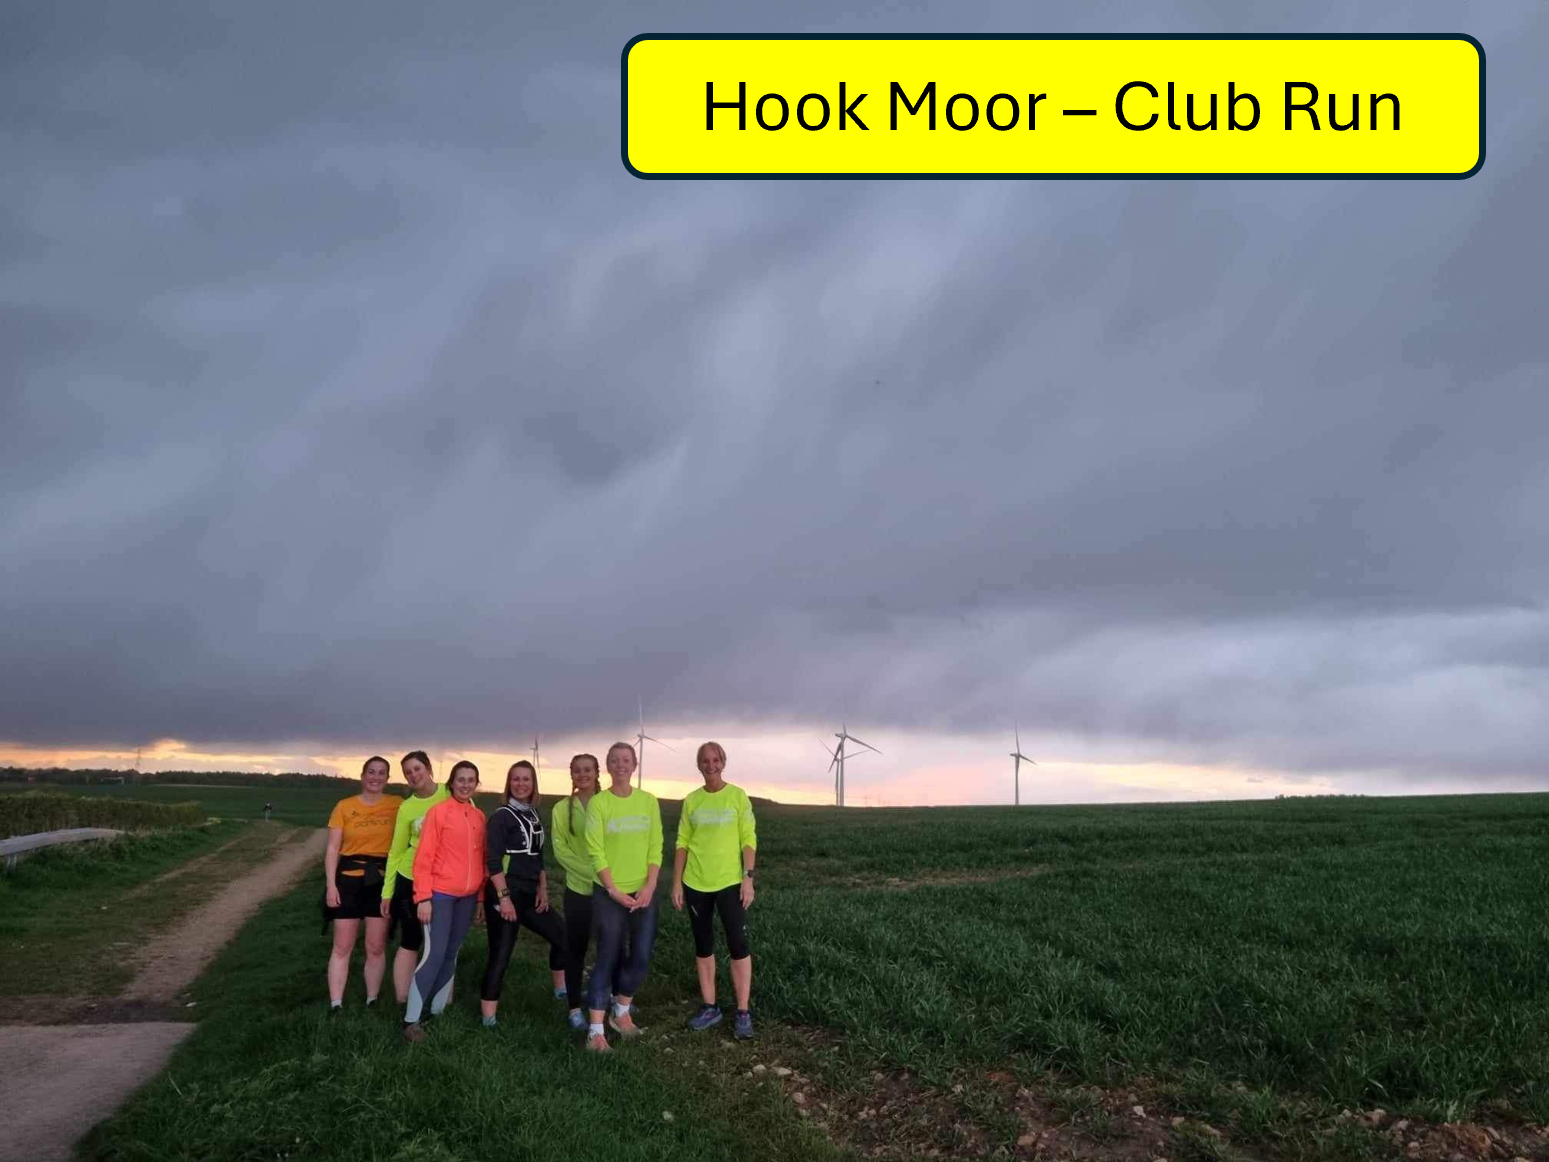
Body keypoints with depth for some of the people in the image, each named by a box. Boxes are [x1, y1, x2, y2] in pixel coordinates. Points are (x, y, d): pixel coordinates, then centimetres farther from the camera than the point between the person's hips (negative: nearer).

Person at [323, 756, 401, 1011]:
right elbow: (332, 849, -2)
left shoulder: (397, 805, 1)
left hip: (382, 880, 1)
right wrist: (330, 884, -8)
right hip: (349, 878, -1)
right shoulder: (344, 806, -2)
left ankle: (372, 1002, 19)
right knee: (342, 947, 4)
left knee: (376, 947, 7)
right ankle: (335, 1005, 7)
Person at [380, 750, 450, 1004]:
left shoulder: (453, 794, -5)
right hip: (411, 880, 0)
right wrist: (387, 892, 4)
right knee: (410, 942, 7)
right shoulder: (407, 807, -2)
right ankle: (402, 1002, 14)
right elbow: (396, 851, 4)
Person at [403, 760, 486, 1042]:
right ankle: (411, 1019, -3)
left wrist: (481, 895, 12)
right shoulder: (437, 812, -6)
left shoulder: (479, 817, 9)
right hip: (441, 894, -5)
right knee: (434, 954, -10)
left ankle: (438, 1009, 22)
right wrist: (423, 897, -13)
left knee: (451, 954, 12)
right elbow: (423, 858, -9)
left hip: (468, 896, 6)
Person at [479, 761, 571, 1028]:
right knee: (500, 955, -7)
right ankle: (489, 1017, -2)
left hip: (530, 894, 8)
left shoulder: (535, 815, 13)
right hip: (506, 894, -8)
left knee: (563, 936, 13)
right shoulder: (502, 816, -9)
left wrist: (542, 889, 11)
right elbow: (493, 861, -16)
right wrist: (504, 897, -22)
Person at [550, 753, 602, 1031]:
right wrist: (589, 873, -15)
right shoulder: (562, 808, 0)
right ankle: (575, 1008, 14)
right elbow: (560, 849, -4)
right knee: (576, 948, 4)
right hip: (579, 887, -1)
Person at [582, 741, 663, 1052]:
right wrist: (614, 891, -14)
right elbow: (596, 852, -9)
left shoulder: (648, 801, 3)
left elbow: (655, 848, 2)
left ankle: (621, 1014, 28)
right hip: (609, 893, -3)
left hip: (643, 892, 3)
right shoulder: (598, 803, -7)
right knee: (608, 959, -1)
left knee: (641, 957, 6)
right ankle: (596, 1029, 5)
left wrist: (649, 887, -9)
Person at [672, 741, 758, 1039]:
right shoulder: (691, 800, 5)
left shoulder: (738, 796, -2)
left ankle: (743, 1013, 2)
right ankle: (709, 1008, 19)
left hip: (730, 882, -3)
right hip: (695, 884, 3)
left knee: (738, 945, -4)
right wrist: (676, 883, 4)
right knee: (703, 946, 9)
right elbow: (682, 843, 8)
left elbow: (749, 840, -3)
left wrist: (748, 878, -10)